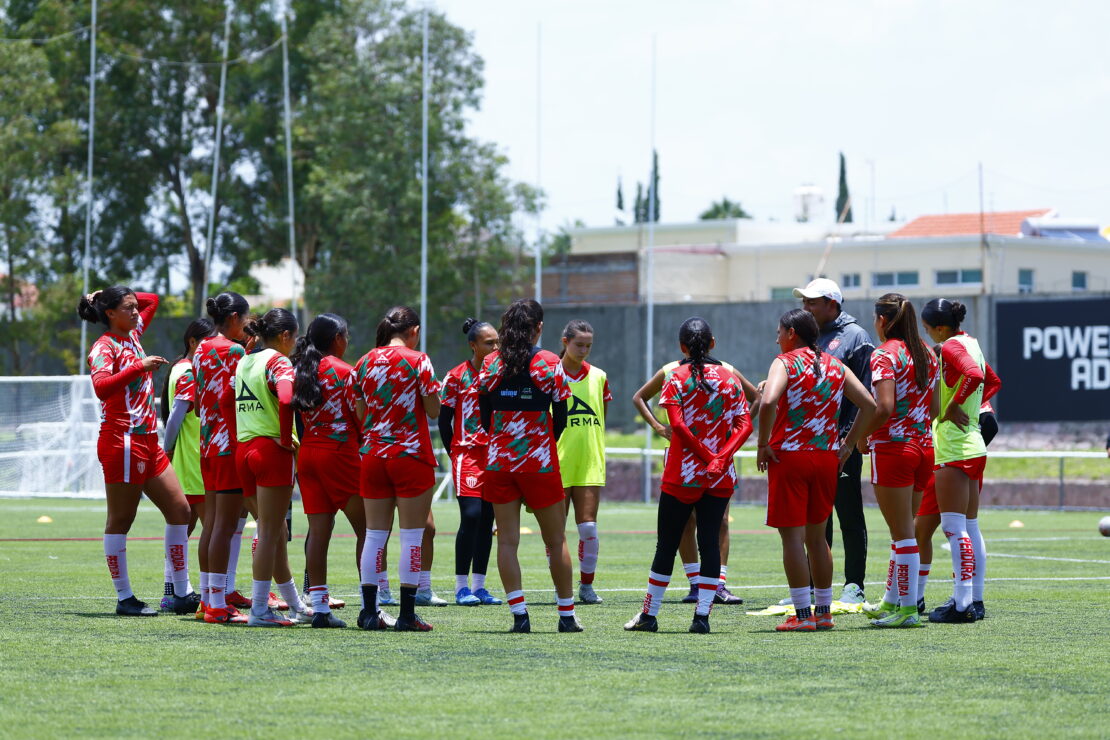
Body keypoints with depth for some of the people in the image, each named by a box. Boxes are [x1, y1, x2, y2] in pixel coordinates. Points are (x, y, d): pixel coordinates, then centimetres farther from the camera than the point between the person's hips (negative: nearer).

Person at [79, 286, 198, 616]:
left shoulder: (132, 337, 14)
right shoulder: (104, 347, -10)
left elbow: (152, 301, 31)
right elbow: (101, 387, -28)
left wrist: (124, 296, 17)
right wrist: (139, 366, -32)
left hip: (148, 441, 9)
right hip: (123, 442, -9)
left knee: (179, 509, 7)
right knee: (120, 520, -3)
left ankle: (182, 594, 10)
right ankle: (124, 598, 1)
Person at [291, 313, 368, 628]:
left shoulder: (300, 370, 9)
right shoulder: (343, 371, -8)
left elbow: (293, 412, 9)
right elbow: (359, 416, -6)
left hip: (307, 452, 6)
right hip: (339, 452, -6)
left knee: (318, 531, 4)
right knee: (366, 528, 1)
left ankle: (319, 606, 1)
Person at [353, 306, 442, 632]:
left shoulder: (365, 363, 7)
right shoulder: (417, 361, -7)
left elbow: (360, 413, 9)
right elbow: (434, 409, -5)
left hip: (373, 456, 5)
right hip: (411, 455, -4)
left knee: (375, 533, 9)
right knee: (412, 535, -1)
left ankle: (369, 611, 8)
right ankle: (407, 614, -3)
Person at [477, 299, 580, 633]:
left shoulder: (491, 363, 1)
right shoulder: (549, 363, -6)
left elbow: (484, 417, 4)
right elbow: (560, 418, -3)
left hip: (499, 461, 2)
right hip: (540, 463, -2)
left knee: (507, 540, 4)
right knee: (556, 540, 8)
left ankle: (519, 614, -3)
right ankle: (567, 615, 11)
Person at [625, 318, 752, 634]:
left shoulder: (676, 378, -4)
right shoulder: (729, 377, 6)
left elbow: (678, 424, -15)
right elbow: (745, 424, -3)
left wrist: (708, 457, -10)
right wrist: (721, 457, -11)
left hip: (682, 476, -2)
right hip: (721, 478, 2)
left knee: (667, 543, 5)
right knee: (710, 542, 4)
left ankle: (649, 614, 12)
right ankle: (702, 615, -1)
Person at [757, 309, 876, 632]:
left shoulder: (785, 363, -6)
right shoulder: (835, 366, 12)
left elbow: (768, 402, -23)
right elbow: (869, 404, 8)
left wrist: (763, 445, -13)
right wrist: (848, 445, 12)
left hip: (789, 456, -6)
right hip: (827, 457, 6)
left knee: (792, 536, -2)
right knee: (817, 536, 16)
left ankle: (803, 615, -5)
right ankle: (824, 612, 17)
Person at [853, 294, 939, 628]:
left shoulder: (885, 354, -12)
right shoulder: (926, 353, 11)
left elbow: (885, 407, -22)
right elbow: (935, 407, 13)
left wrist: (863, 435, -8)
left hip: (892, 448, -7)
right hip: (923, 447, 7)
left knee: (902, 532, -4)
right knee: (903, 529, 17)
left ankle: (908, 609, -2)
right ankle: (891, 601, 25)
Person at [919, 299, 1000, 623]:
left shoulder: (951, 346, -12)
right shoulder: (971, 344, 15)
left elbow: (973, 375, -30)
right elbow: (993, 382, 29)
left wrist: (951, 407, -19)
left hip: (954, 449, -10)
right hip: (973, 445, 10)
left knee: (954, 527, -10)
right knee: (970, 527, 13)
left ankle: (962, 604, -13)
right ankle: (975, 600, 15)